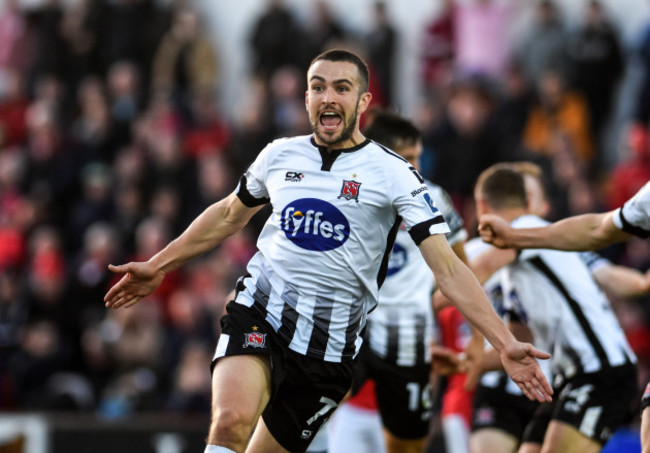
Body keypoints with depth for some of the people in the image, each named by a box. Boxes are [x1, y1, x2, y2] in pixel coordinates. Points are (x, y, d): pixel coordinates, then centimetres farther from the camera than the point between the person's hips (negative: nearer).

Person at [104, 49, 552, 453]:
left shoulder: (393, 174, -4)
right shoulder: (279, 156, 7)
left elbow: (448, 269, -8)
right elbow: (230, 214, 27)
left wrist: (505, 344, -18)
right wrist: (158, 265, 30)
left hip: (329, 346, -1)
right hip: (258, 312, 1)